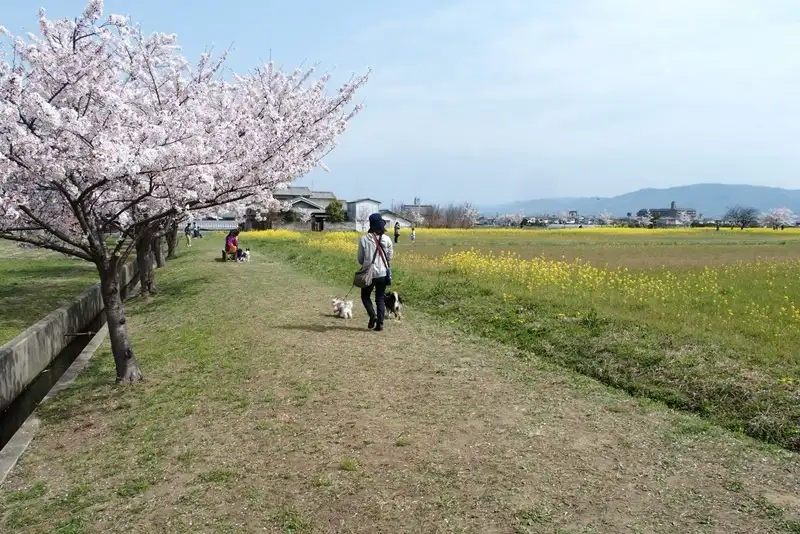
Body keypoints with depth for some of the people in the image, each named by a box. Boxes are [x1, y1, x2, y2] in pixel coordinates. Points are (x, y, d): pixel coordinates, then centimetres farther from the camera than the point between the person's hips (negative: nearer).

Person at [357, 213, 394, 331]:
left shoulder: (363, 239, -10)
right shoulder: (386, 239, -6)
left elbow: (360, 258, -1)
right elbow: (389, 256, 3)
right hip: (382, 273, 2)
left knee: (365, 296, 17)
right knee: (380, 299, 12)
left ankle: (372, 315, -3)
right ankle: (380, 324, 9)